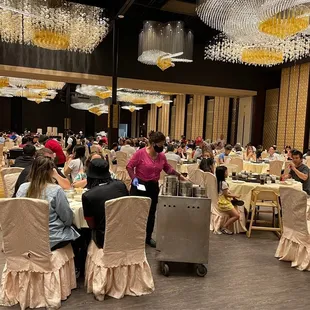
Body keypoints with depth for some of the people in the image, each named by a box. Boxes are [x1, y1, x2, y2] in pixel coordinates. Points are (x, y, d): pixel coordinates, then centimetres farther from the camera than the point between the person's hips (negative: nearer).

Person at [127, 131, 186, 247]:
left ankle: (148, 237, 28)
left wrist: (179, 175, 5)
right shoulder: (140, 153, -16)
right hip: (139, 186, -5)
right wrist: (134, 178, -22)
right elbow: (129, 166, -10)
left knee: (151, 213, 12)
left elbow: (168, 169, 13)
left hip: (153, 187, 5)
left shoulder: (162, 156, 0)